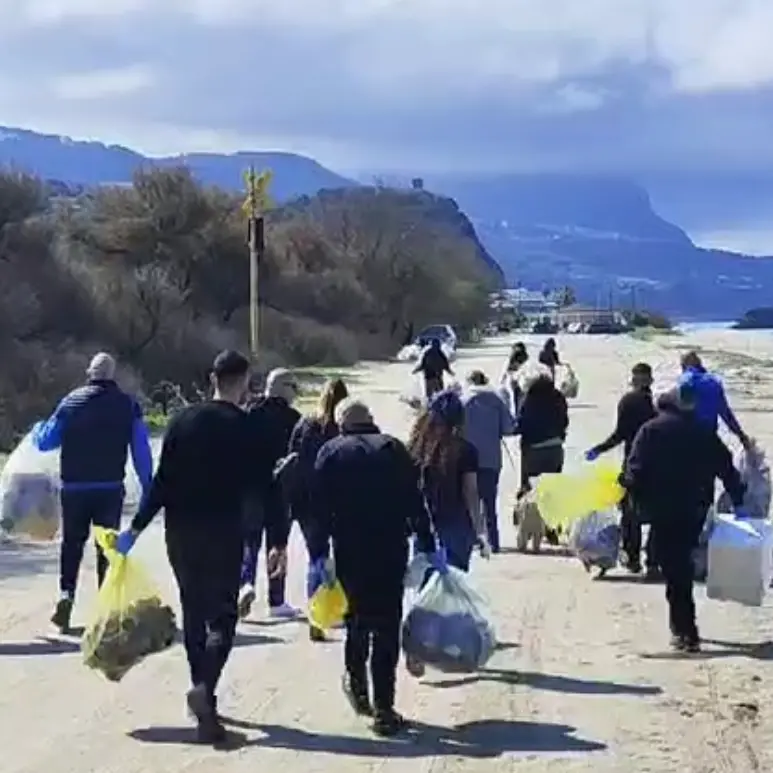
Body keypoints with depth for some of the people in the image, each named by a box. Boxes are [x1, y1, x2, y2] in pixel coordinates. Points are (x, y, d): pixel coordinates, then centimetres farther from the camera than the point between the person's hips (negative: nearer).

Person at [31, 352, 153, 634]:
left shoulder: (72, 401, -1)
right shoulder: (128, 405, -2)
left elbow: (45, 442, 3)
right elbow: (141, 450, -5)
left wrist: (37, 429, 25)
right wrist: (147, 487, 1)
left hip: (74, 487, 0)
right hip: (111, 488, 0)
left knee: (72, 542, 13)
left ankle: (66, 593, -5)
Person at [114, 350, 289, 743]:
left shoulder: (183, 420, 4)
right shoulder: (247, 427, -5)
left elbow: (162, 481, 0)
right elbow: (262, 488, -7)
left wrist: (137, 527, 4)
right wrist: (278, 542, -4)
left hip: (180, 533, 4)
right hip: (223, 533, -4)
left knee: (194, 613, 15)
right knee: (222, 616, -1)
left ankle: (203, 696, 22)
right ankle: (204, 687, -24)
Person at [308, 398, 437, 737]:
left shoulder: (331, 452, 5)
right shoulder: (393, 448, 7)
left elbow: (321, 509, -2)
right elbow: (415, 502, 2)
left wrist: (318, 555, -1)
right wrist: (428, 546, 5)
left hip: (349, 550, 1)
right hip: (392, 550, -1)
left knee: (358, 617, 21)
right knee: (387, 625, 0)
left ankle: (356, 683, 27)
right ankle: (383, 708, -3)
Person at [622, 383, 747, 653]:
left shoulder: (651, 431, -4)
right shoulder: (704, 432, 5)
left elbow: (636, 471, -12)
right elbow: (726, 468, 5)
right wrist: (737, 501, 10)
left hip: (663, 510, -4)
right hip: (696, 509, 4)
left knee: (674, 569, -2)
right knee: (683, 563, 20)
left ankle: (685, 631, -8)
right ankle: (681, 624, 25)